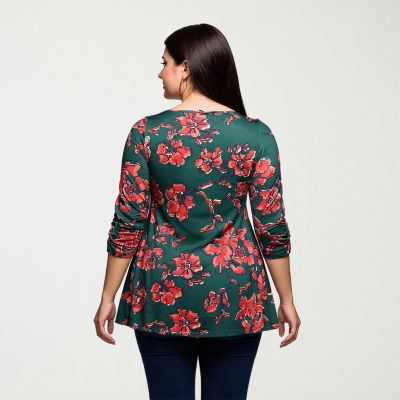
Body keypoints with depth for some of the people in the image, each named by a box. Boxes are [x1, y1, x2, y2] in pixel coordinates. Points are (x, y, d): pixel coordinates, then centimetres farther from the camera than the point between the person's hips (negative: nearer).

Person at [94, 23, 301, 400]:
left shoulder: (146, 133, -7)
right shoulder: (256, 135, -5)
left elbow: (128, 224, -6)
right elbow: (272, 227, -5)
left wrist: (108, 297, 4)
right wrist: (286, 300, 5)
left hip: (163, 295, 0)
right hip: (234, 298, 1)